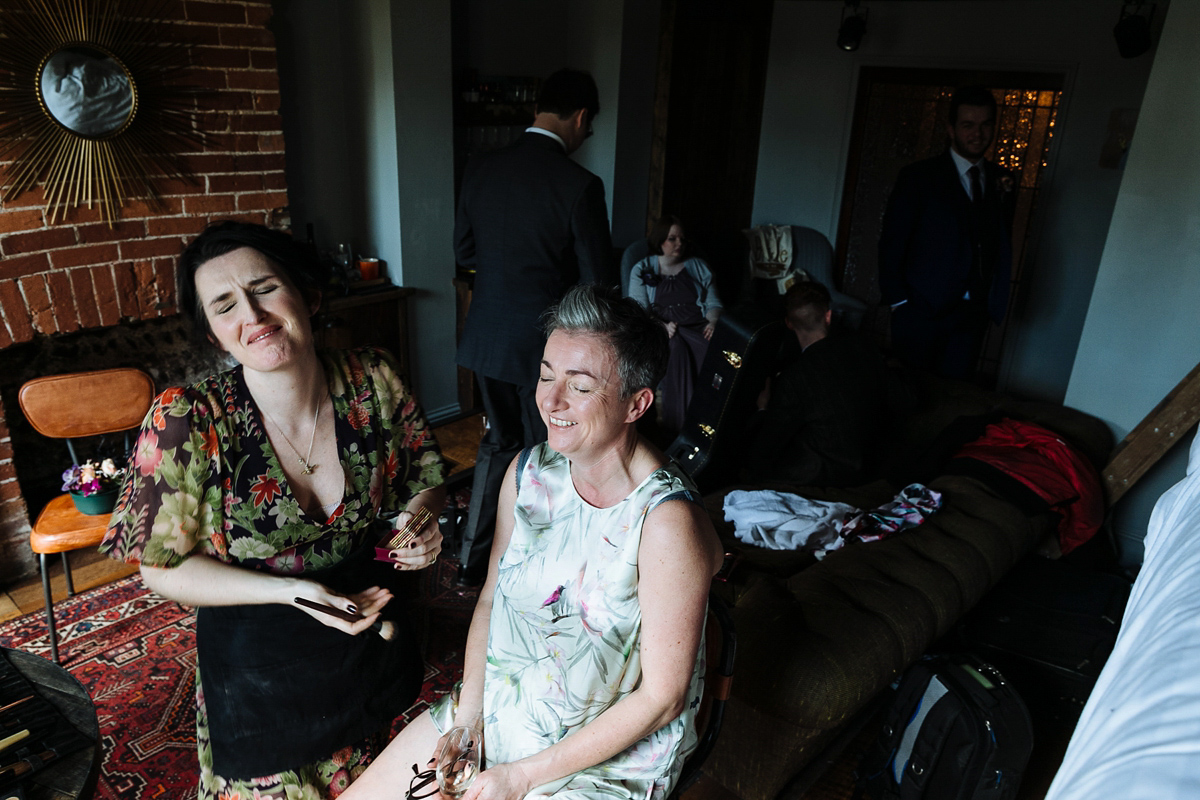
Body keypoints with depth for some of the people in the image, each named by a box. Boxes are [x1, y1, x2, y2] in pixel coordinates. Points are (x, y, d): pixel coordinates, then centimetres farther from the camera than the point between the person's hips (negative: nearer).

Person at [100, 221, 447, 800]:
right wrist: (289, 591, -25)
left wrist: (419, 517, -21)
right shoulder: (186, 423, -24)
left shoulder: (373, 381, -16)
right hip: (256, 662, -3)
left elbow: (425, 474, 1)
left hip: (371, 641, 3)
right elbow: (163, 567, -14)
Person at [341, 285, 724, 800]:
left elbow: (662, 697, -20)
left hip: (612, 755, -5)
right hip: (499, 707, 5)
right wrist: (465, 720, -6)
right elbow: (491, 600, 4)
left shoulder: (666, 522, -26)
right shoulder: (527, 472, -7)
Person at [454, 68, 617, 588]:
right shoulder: (579, 185, -18)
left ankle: (472, 561, 30)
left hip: (486, 339, 6)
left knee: (499, 441, 23)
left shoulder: (480, 170, -1)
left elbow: (464, 251, 9)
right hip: (544, 344, -5)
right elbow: (598, 281, -13)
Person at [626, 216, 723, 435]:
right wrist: (662, 326, -19)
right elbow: (638, 310, -1)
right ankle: (677, 427, -35)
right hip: (661, 330, -2)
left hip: (698, 327, 3)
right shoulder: (642, 269, 11)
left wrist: (712, 322, -5)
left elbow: (713, 302, 18)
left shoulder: (698, 266, 21)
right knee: (676, 350, -39)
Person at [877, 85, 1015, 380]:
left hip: (973, 313, 4)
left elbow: (1003, 243, 15)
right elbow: (892, 243, -5)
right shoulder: (919, 177, -4)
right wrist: (898, 300, -8)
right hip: (921, 311, -3)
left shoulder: (1001, 181, 9)